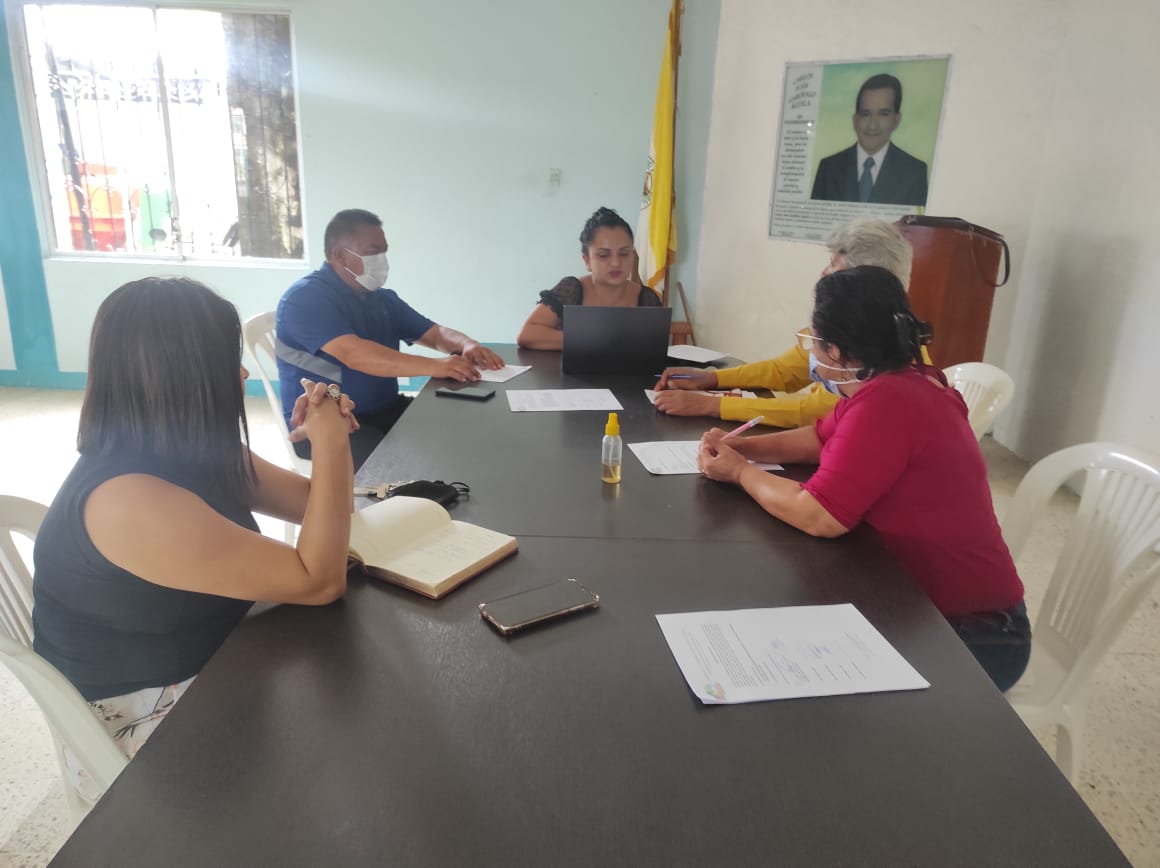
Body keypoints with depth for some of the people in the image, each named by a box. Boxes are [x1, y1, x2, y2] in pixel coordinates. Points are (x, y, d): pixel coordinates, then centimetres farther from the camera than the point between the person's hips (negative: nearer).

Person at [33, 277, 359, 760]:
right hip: (148, 713, -7)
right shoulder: (127, 498, -32)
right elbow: (318, 582, -31)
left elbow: (315, 507, 4)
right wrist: (330, 443, -25)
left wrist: (329, 435, -15)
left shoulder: (195, 452, -6)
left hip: (211, 659, 7)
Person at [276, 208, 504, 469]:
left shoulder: (382, 298, 14)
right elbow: (353, 354, -27)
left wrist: (468, 346, -13)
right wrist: (434, 366, -37)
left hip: (385, 410, 7)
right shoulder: (306, 298, -12)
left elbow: (436, 333, 13)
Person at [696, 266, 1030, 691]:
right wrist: (740, 445, -1)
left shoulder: (885, 403, -29)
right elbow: (819, 438, 14)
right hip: (928, 601, 8)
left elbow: (817, 516, -29)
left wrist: (740, 472, -13)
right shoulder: (897, 381, 2)